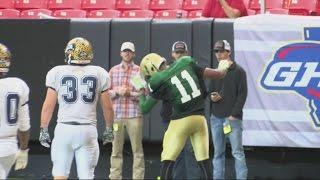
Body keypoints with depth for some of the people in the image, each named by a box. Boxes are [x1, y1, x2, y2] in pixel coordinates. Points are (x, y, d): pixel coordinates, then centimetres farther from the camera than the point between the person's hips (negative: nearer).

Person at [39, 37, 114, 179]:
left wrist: (43, 130, 12)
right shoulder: (100, 74, 3)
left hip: (64, 129, 0)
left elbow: (48, 106, 1)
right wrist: (109, 129, 20)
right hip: (88, 130, 0)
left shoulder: (56, 73, 0)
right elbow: (107, 107, 7)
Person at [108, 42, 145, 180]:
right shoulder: (113, 70, 9)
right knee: (116, 150, 6)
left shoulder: (139, 71, 2)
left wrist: (130, 93, -14)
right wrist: (117, 91, -10)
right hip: (116, 115, 2)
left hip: (134, 115, -2)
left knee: (137, 150, 3)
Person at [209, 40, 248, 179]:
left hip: (233, 118, -5)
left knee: (237, 152, -4)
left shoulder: (239, 71, -1)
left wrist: (234, 115, -13)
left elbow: (242, 95, -7)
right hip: (216, 118, 5)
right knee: (218, 152, 8)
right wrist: (212, 97, -5)